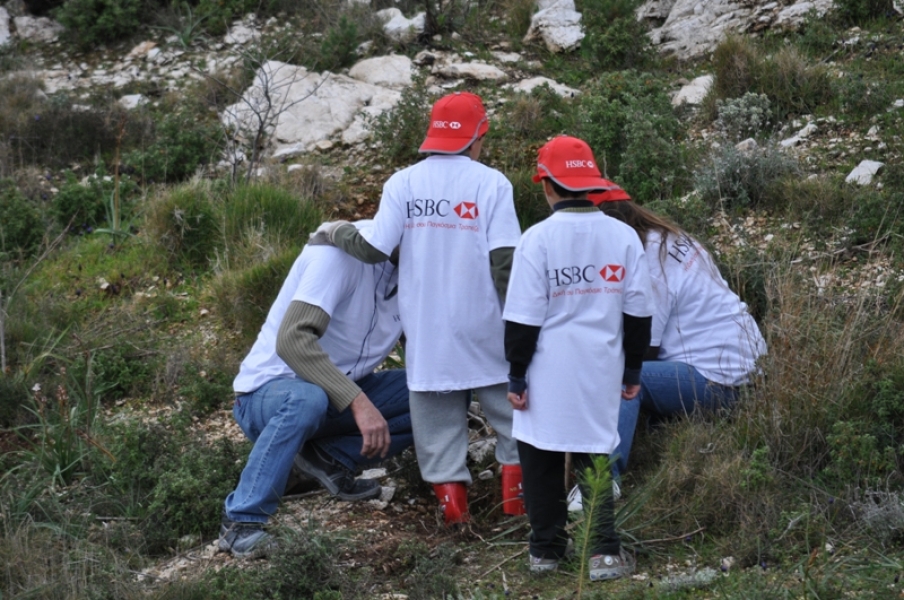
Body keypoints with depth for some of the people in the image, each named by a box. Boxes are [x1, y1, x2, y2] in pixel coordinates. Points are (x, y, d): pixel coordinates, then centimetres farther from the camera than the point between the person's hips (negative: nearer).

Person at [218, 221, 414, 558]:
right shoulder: (345, 248, -23)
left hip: (341, 394, 7)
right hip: (270, 391, -7)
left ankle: (332, 458, -2)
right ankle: (241, 523, -27)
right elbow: (292, 338, -34)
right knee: (308, 398, -41)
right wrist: (358, 401, -41)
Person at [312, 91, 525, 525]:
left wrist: (337, 233, 11)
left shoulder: (402, 184, -3)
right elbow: (504, 261, -13)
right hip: (482, 326, -2)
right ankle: (516, 495, 16)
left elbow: (373, 249, -8)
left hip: (426, 327, 2)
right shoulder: (491, 183, -8)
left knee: (437, 415, 12)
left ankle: (452, 501, 13)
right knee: (510, 406, 15)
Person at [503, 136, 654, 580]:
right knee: (594, 456, 10)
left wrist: (516, 376, 0)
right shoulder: (623, 236, 0)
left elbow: (523, 317, -8)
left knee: (542, 459, 11)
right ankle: (604, 551, 1)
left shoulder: (538, 239, -10)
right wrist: (633, 369, 15)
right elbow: (638, 310, 5)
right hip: (600, 370, 2)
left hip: (549, 374, -2)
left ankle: (545, 549, 18)